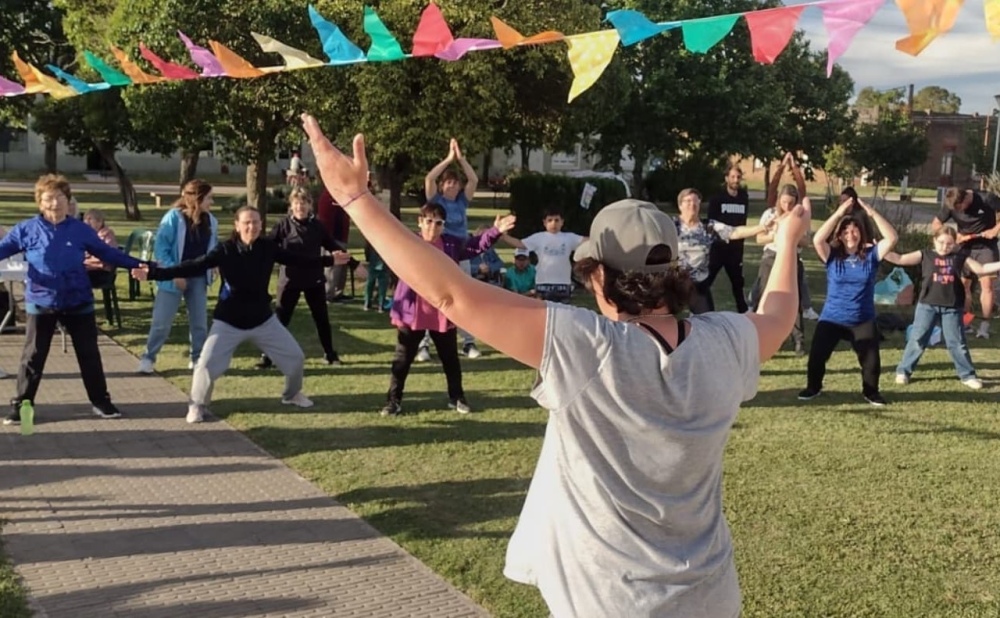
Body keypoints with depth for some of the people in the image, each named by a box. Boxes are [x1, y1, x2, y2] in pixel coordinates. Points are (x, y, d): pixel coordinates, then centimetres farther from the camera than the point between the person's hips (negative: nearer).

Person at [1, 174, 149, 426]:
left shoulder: (81, 230, -1)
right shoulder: (26, 229, -4)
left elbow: (108, 253, 4)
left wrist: (137, 265, -1)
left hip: (79, 302, 1)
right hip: (41, 303, -1)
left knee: (89, 354, 9)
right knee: (33, 356, 3)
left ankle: (100, 402, 21)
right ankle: (20, 405, 14)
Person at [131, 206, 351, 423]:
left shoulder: (268, 247, -8)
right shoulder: (225, 250, -18)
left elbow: (297, 260, 5)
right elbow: (194, 266, -23)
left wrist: (329, 260, 8)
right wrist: (154, 273, -32)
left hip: (263, 319, 4)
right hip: (228, 322, -3)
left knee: (295, 357, 10)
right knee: (207, 365, -14)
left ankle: (292, 394, 39)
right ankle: (198, 406, 12)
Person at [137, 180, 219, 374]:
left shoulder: (210, 221, 1)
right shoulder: (174, 217, -14)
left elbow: (213, 248, 13)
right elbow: (160, 247, -15)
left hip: (198, 279, 5)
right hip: (174, 278, -5)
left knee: (199, 321, 11)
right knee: (161, 322, 1)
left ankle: (198, 358, 25)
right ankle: (148, 358, 15)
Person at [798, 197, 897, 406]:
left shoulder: (871, 255, -4)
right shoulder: (832, 256, -6)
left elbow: (891, 238, -16)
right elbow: (817, 240, -23)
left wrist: (873, 213, -24)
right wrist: (838, 214, -26)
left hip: (863, 320, 0)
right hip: (831, 318, 0)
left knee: (871, 359, 1)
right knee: (817, 355, 1)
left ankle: (870, 392, 25)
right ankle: (813, 387, 26)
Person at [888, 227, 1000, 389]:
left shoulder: (960, 257, 6)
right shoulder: (925, 255, 1)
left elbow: (981, 269, 10)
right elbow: (900, 259, -5)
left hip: (952, 307, 1)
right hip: (927, 305, -1)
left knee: (957, 342, 8)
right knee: (917, 339, 2)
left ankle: (968, 375, 18)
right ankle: (903, 371, 12)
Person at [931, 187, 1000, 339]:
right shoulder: (950, 205, -13)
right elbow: (934, 226, -7)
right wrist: (953, 235, -21)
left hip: (986, 246, -3)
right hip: (966, 247, 3)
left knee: (986, 283, -10)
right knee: (963, 284, 3)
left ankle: (985, 325, -9)